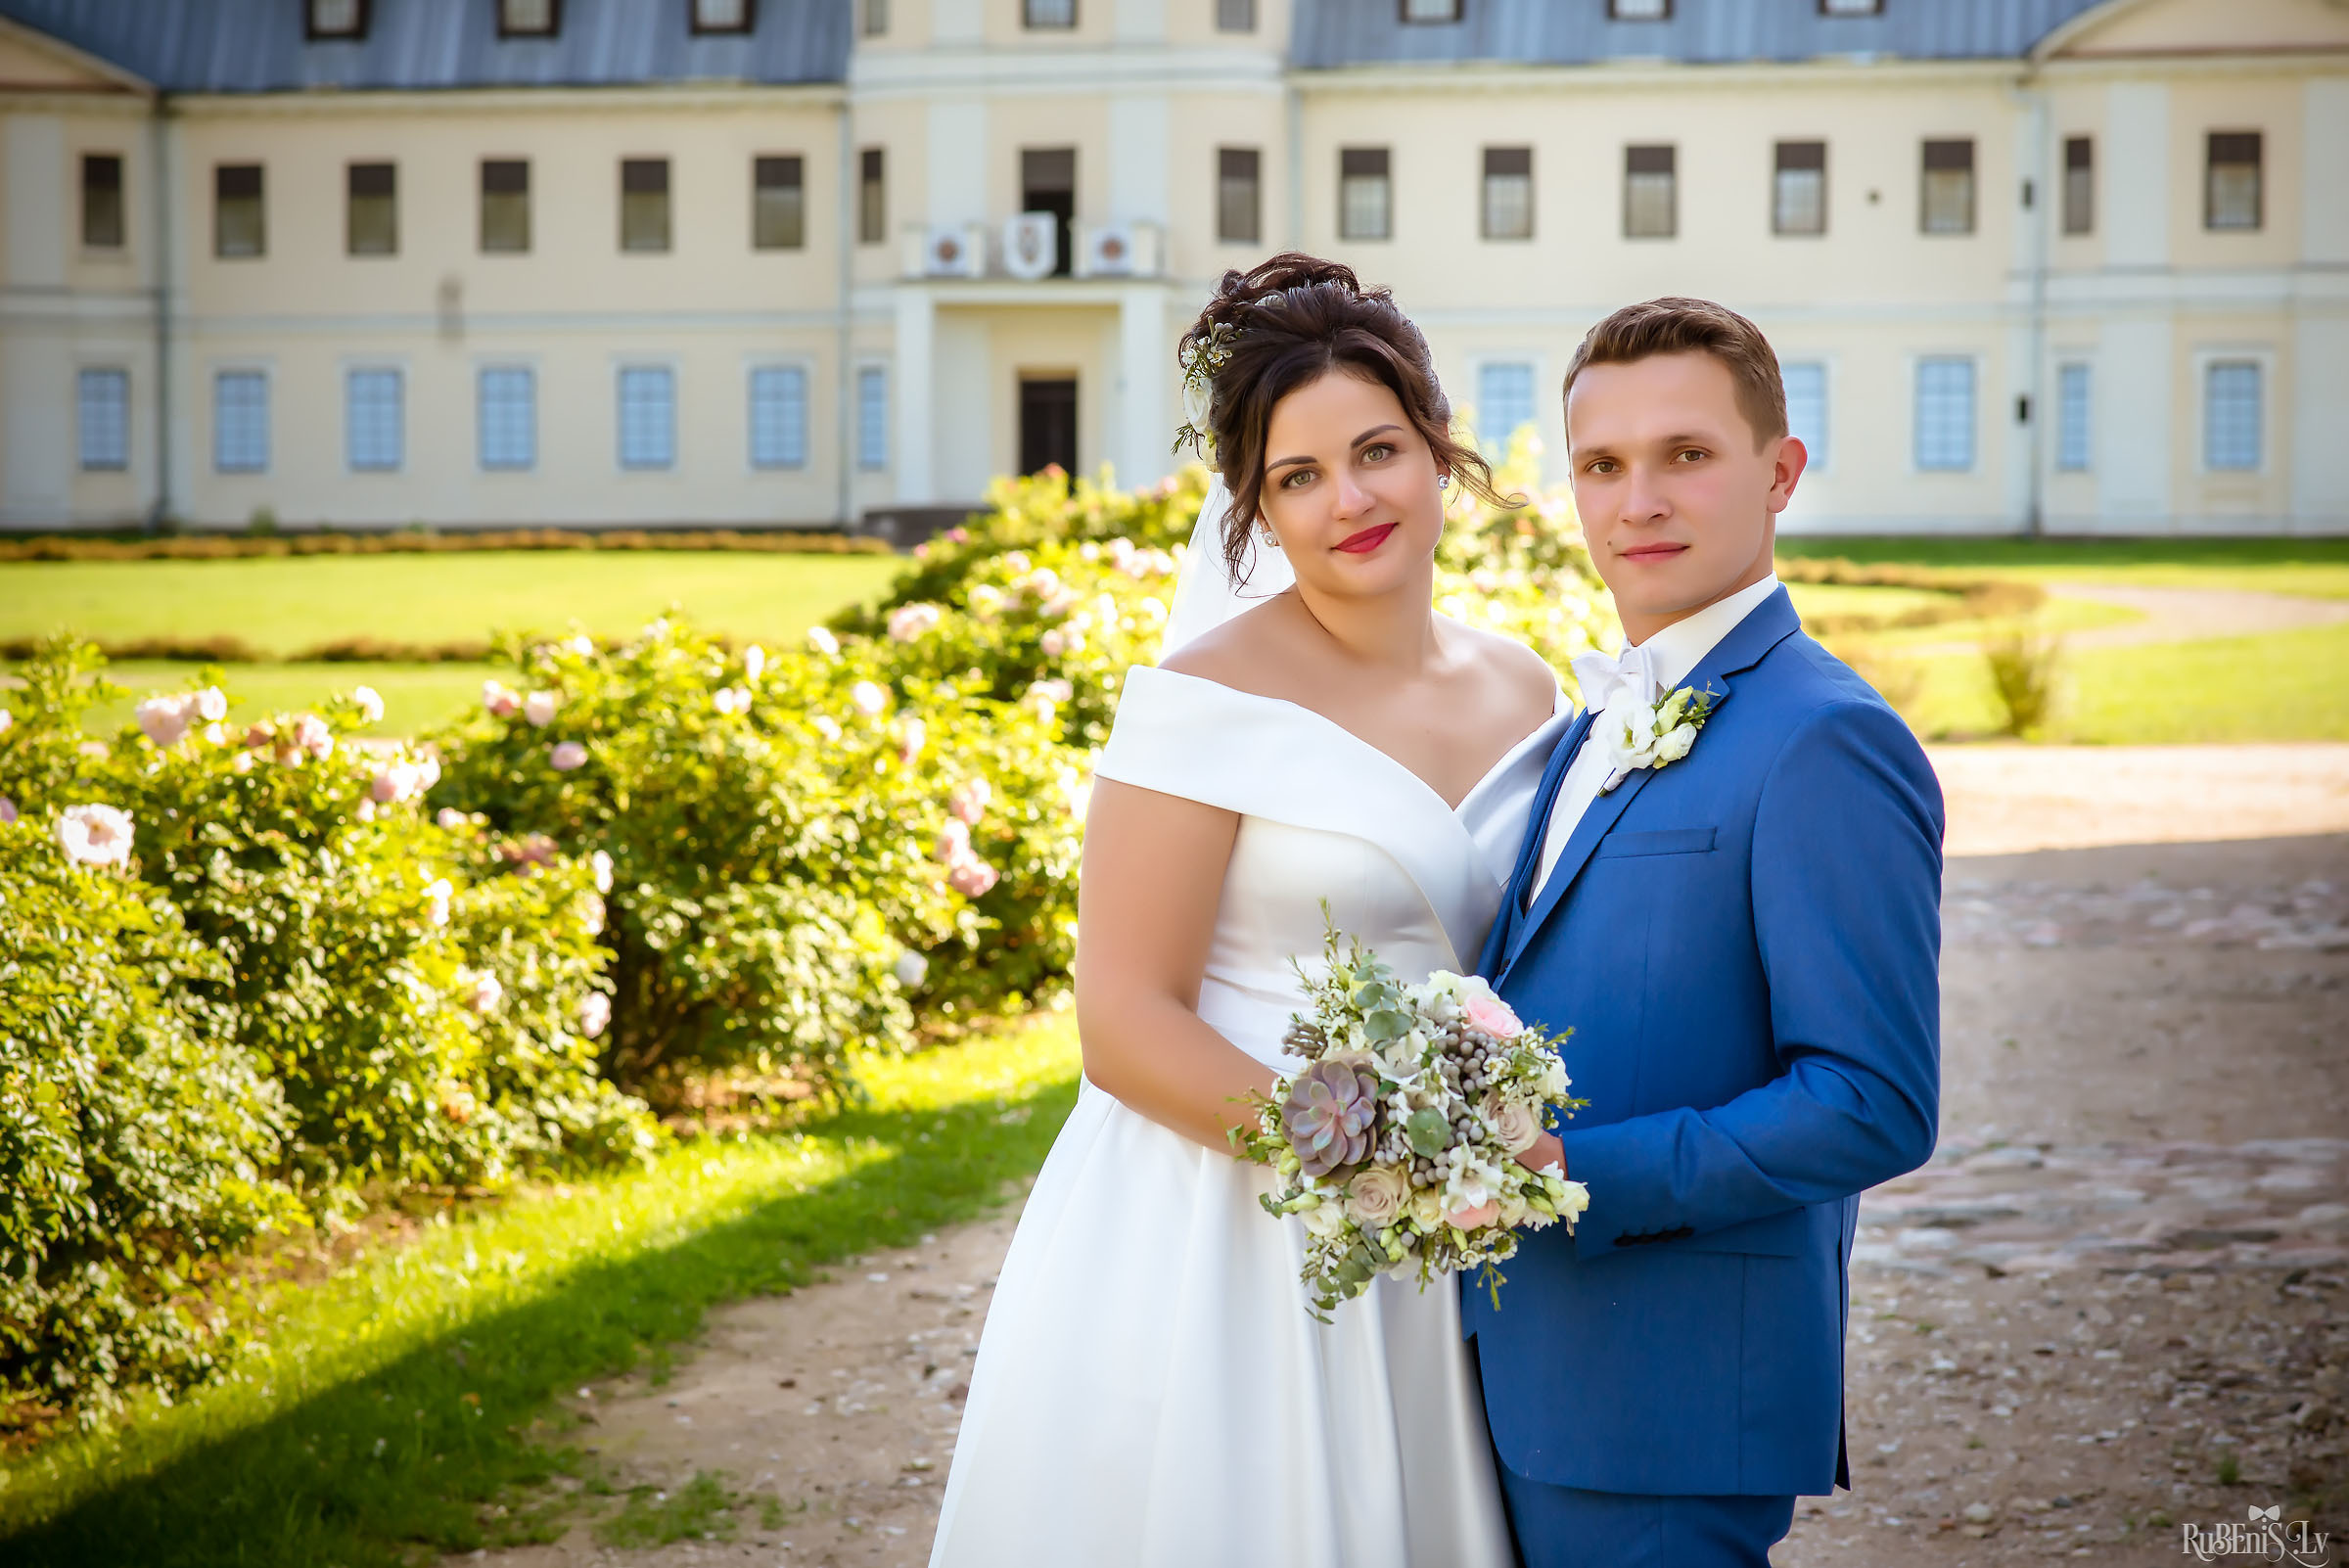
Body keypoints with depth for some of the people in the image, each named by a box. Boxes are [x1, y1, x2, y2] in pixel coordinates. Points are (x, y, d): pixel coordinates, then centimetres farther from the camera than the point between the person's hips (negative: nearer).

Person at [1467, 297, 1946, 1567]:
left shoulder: (1826, 741, -15)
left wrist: (1581, 1177, -22)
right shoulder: (1605, 723, 15)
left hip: (1671, 1403, -8)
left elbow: (1877, 1107, -21)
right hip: (1529, 1366, 8)